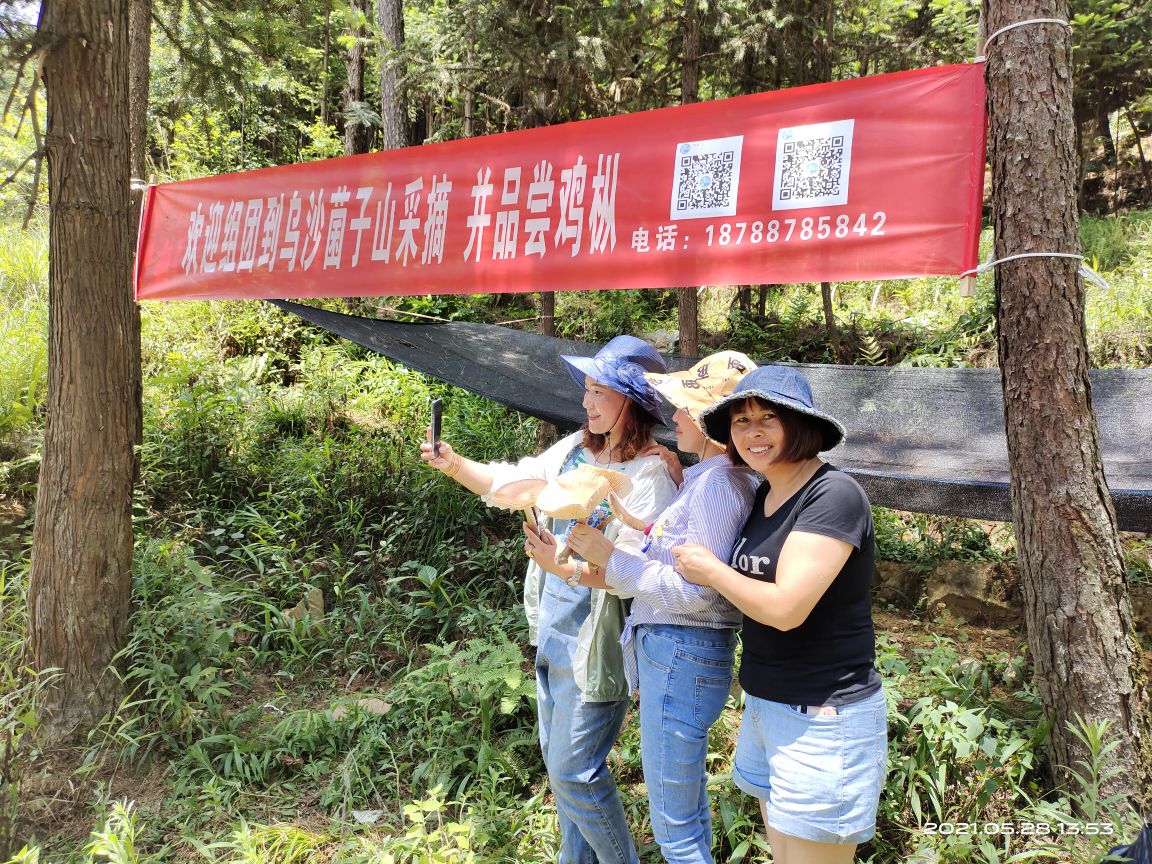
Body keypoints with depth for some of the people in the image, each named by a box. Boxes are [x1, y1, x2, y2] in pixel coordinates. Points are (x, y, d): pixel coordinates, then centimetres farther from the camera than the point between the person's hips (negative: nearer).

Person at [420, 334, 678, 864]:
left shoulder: (651, 474, -18)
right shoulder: (575, 449, 4)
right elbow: (510, 483, 10)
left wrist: (566, 565, -34)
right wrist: (454, 464, -6)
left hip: (596, 642, -8)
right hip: (552, 629, 8)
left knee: (573, 772, 0)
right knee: (557, 757, 21)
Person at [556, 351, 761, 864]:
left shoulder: (719, 483, -19)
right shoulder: (702, 477, 11)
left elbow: (698, 592, -23)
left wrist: (611, 557, -18)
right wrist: (607, 570, 6)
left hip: (681, 657, -10)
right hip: (671, 650, 10)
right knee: (689, 806, 24)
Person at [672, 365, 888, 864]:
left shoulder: (833, 496, -19)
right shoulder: (764, 495, 7)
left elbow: (786, 608, -26)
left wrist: (709, 570, -10)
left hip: (822, 718, -8)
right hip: (765, 706, 8)